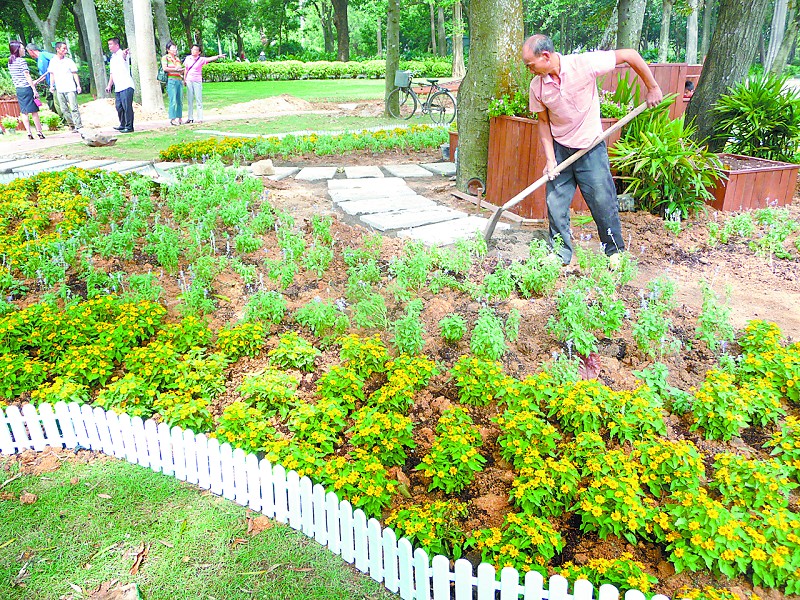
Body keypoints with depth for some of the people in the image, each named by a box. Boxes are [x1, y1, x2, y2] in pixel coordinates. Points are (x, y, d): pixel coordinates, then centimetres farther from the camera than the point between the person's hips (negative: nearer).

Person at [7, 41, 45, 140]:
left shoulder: (10, 63, 11)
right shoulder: (22, 61, -11)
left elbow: (14, 77, 17)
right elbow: (27, 76, -15)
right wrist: (34, 90, -14)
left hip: (18, 89, 7)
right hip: (27, 88, -7)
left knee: (24, 112, 7)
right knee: (34, 111, -2)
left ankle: (29, 133, 5)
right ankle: (39, 132, 0)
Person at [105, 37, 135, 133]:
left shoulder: (123, 54, -4)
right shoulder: (112, 58, 22)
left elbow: (124, 56, -31)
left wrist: (125, 54, -54)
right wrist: (109, 85, 24)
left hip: (126, 86, -9)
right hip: (117, 88, 9)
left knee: (127, 107, -9)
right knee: (119, 107, 12)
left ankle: (129, 127, -6)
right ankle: (122, 125, 22)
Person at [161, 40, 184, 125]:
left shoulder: (177, 59, 22)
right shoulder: (165, 57, 3)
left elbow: (181, 70, 27)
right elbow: (165, 68, -10)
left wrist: (181, 70, 4)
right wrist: (175, 69, -9)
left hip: (179, 80, 7)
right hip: (171, 80, -7)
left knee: (180, 101, 4)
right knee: (173, 101, -12)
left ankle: (179, 118, 9)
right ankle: (172, 119, -11)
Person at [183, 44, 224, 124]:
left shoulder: (201, 59, -4)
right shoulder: (187, 58, 7)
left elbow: (210, 59, -21)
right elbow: (186, 70, 15)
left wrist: (218, 56, -37)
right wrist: (184, 79, 15)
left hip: (197, 81, -4)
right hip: (189, 81, 4)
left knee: (198, 100, -4)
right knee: (190, 100, 7)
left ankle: (200, 118, -1)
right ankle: (190, 118, 13)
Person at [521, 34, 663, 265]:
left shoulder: (583, 64, -20)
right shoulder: (537, 86, -8)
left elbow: (630, 55, -12)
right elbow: (544, 122, 2)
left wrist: (652, 88, -6)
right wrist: (550, 159, -6)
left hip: (590, 147, -3)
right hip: (559, 149, 4)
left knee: (603, 201, 1)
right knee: (556, 203, 2)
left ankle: (615, 251, 19)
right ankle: (560, 254, 17)